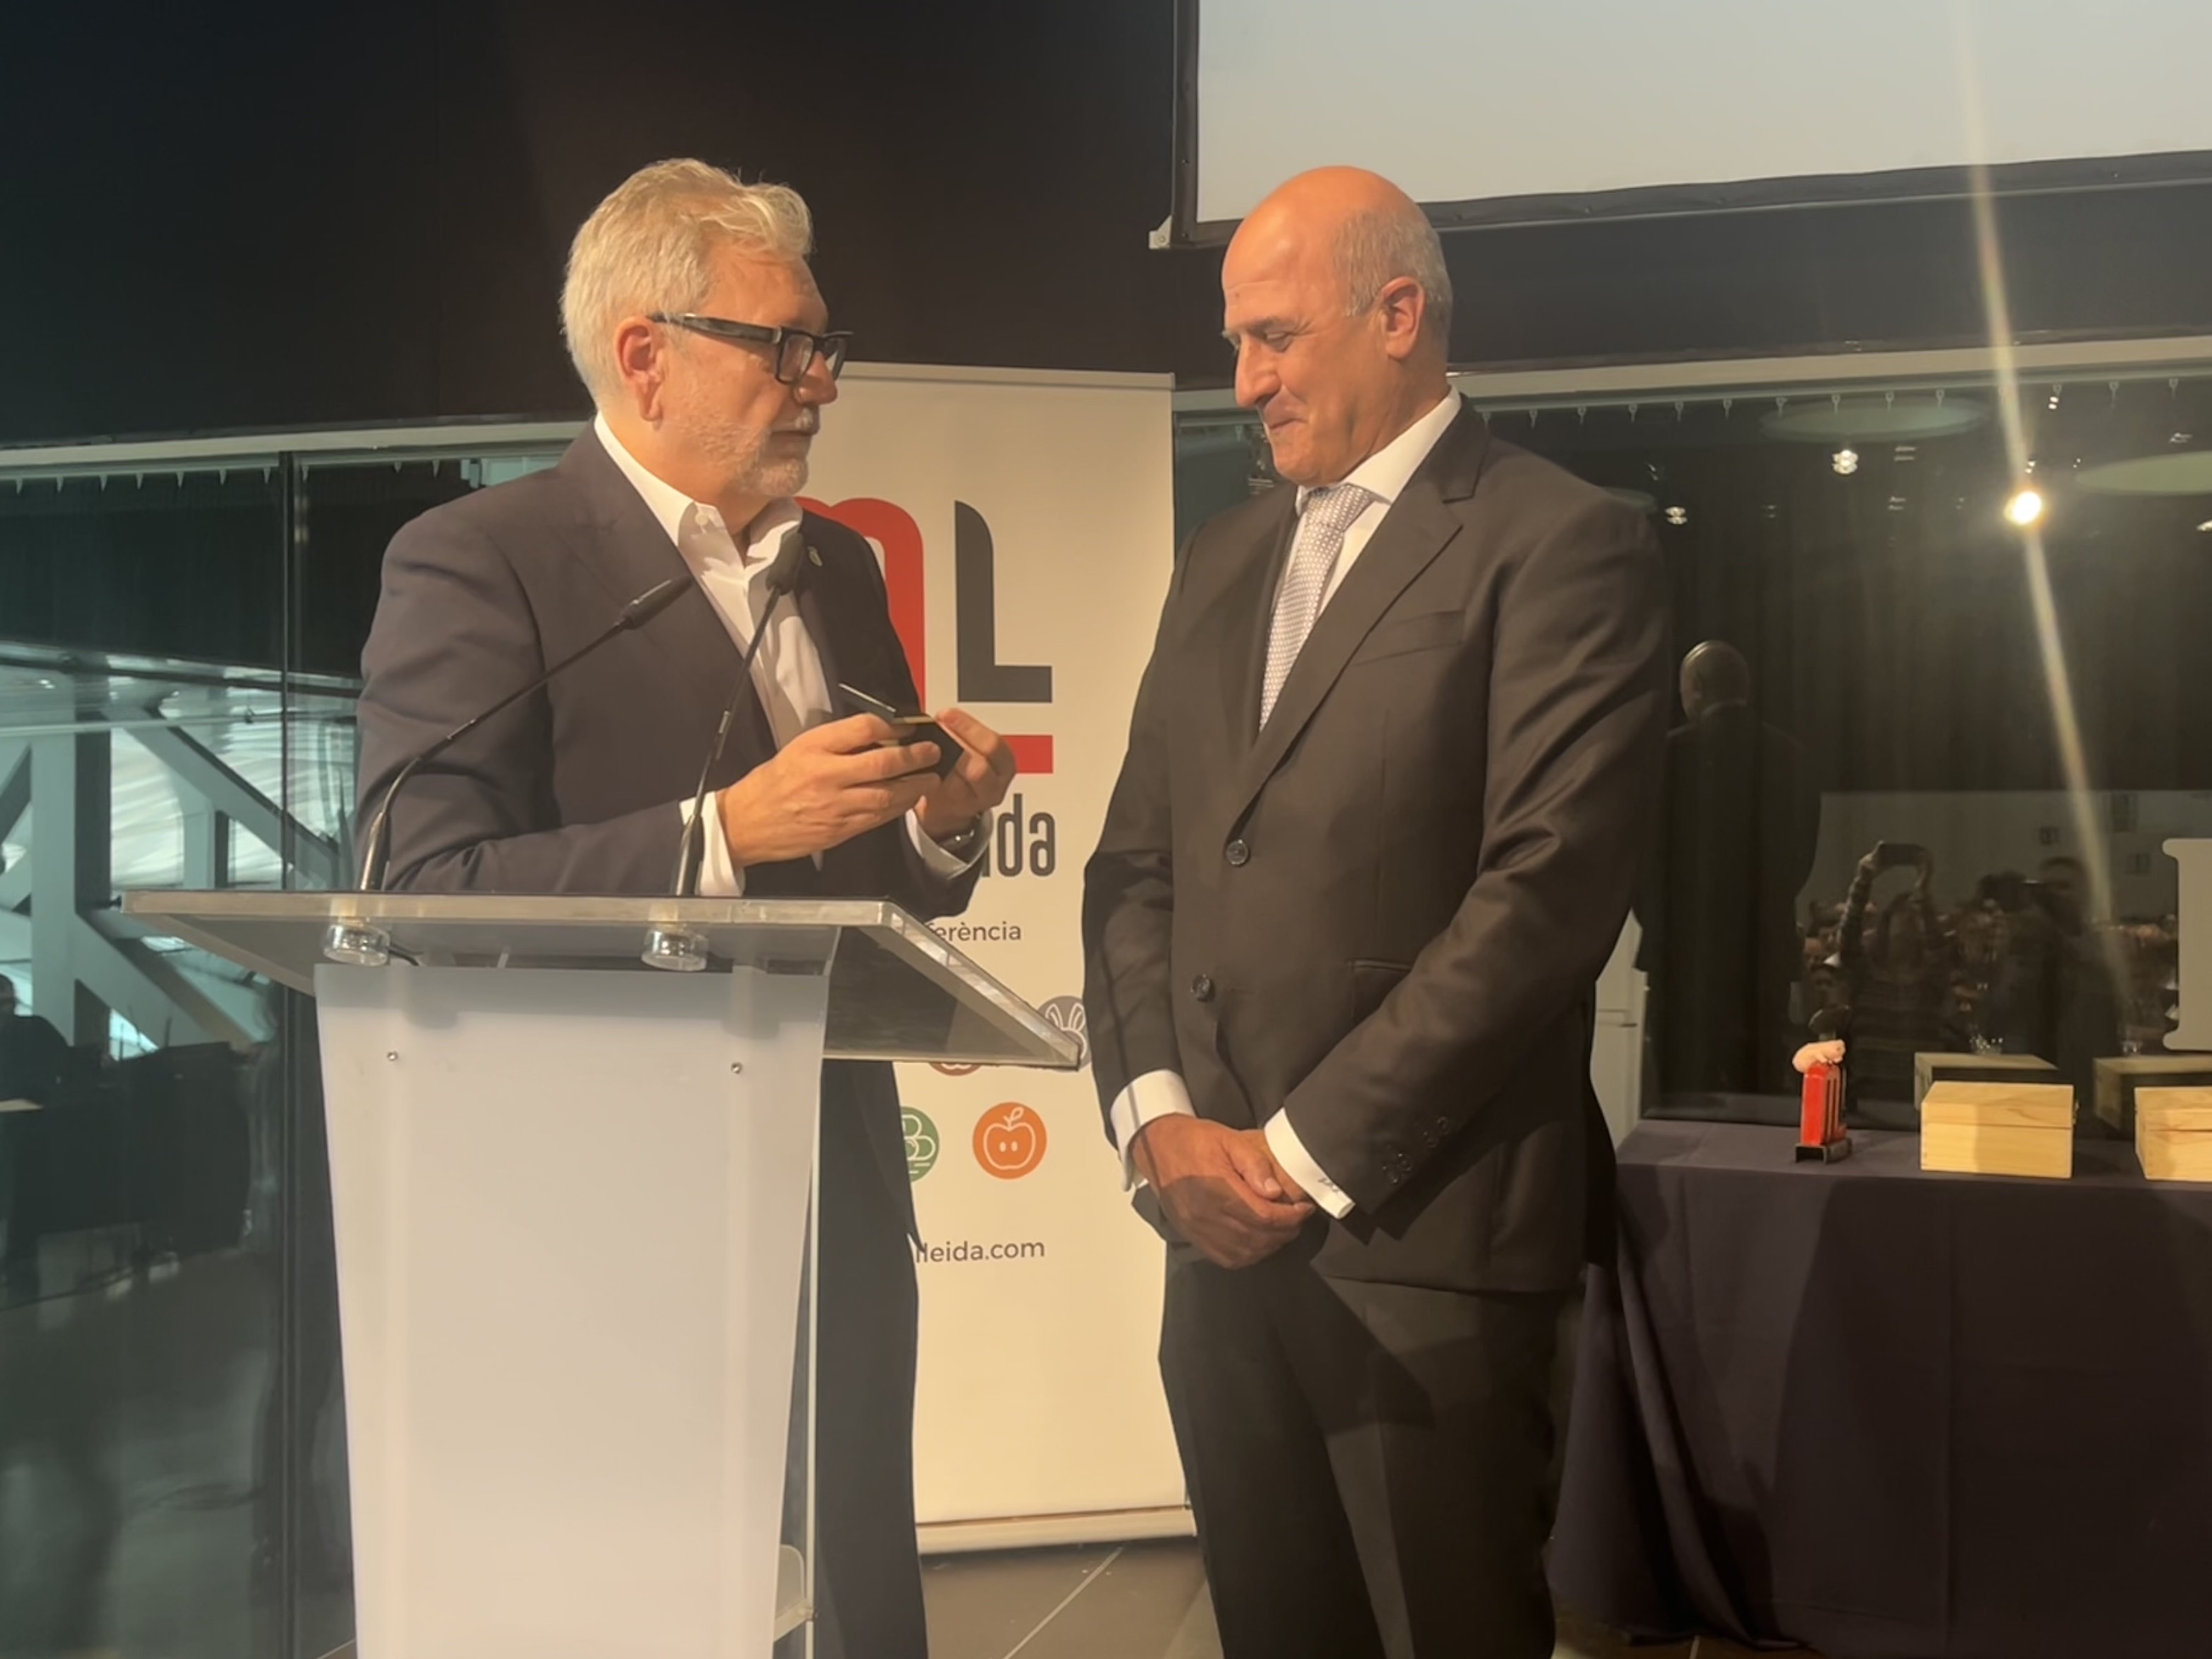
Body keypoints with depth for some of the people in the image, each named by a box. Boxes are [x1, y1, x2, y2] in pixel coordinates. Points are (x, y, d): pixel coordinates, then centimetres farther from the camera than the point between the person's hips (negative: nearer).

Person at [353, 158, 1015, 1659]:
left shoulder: (837, 567, 13)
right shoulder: (479, 564, -8)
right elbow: (424, 892, -17)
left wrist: (940, 824, -4)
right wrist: (724, 829, -24)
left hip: (840, 1200, 6)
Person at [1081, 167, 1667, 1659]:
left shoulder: (1561, 547, -5)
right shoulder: (1221, 562, 16)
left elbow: (1547, 894, -15)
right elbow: (1136, 865, 13)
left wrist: (1306, 1151, -13)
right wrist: (1160, 1118, -2)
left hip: (1425, 1237, -6)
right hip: (1221, 1233, 6)